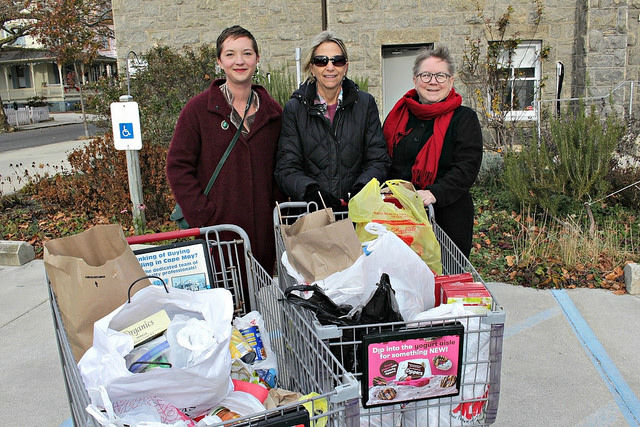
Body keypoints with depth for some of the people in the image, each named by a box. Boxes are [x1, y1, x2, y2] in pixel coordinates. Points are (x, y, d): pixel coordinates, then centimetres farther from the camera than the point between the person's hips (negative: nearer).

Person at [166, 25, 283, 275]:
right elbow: (178, 167, -4)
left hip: (263, 234, 3)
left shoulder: (272, 112, 9)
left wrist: (279, 212, 4)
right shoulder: (199, 109, -2)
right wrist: (202, 217, -12)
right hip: (215, 232, -3)